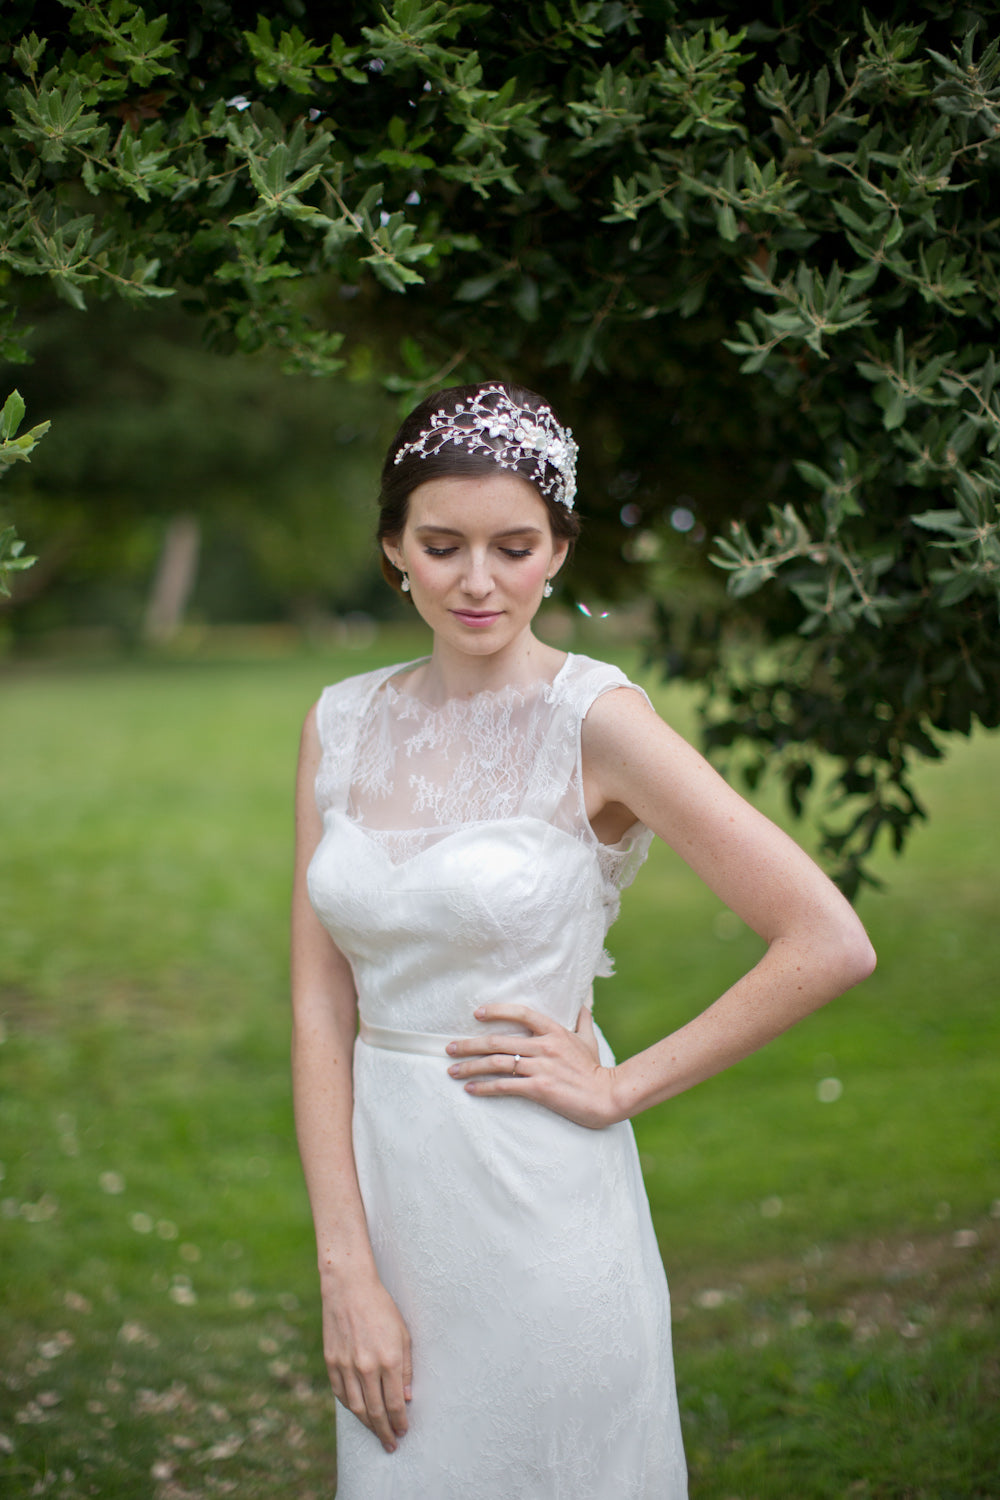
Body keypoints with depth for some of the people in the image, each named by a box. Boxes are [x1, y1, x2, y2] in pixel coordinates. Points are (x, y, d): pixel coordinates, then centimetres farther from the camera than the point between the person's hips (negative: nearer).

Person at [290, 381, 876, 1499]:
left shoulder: (594, 720, -12)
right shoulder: (342, 725, 3)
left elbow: (829, 943, -16)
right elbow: (321, 1008, 1)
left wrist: (620, 1089, -11)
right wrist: (347, 1271, -6)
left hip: (538, 1200, -4)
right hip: (382, 1190, 4)